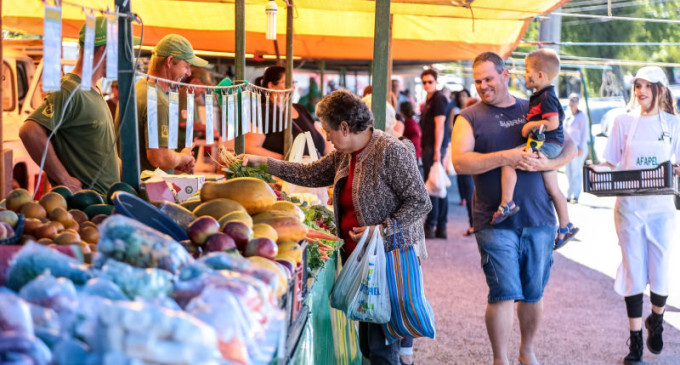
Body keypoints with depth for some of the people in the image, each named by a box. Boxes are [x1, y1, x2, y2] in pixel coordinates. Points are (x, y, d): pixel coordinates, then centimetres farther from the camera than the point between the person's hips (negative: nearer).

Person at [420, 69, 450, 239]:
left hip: (434, 147, -10)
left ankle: (430, 227, -8)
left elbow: (439, 125, -17)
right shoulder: (429, 100, 20)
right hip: (429, 147, 10)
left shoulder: (439, 99, -10)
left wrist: (437, 150, -22)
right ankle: (441, 228, 13)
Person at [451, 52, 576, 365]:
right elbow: (460, 162, -12)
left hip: (539, 219, 3)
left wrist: (545, 162, -10)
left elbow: (569, 147, 11)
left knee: (534, 293, 10)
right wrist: (505, 157, -20)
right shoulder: (469, 118, 3)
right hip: (495, 221, -3)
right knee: (504, 293, -7)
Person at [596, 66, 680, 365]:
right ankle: (635, 339, 10)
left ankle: (656, 320, 28)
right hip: (629, 208, 0)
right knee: (633, 272, 0)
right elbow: (610, 162, 7)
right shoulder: (624, 122, 5)